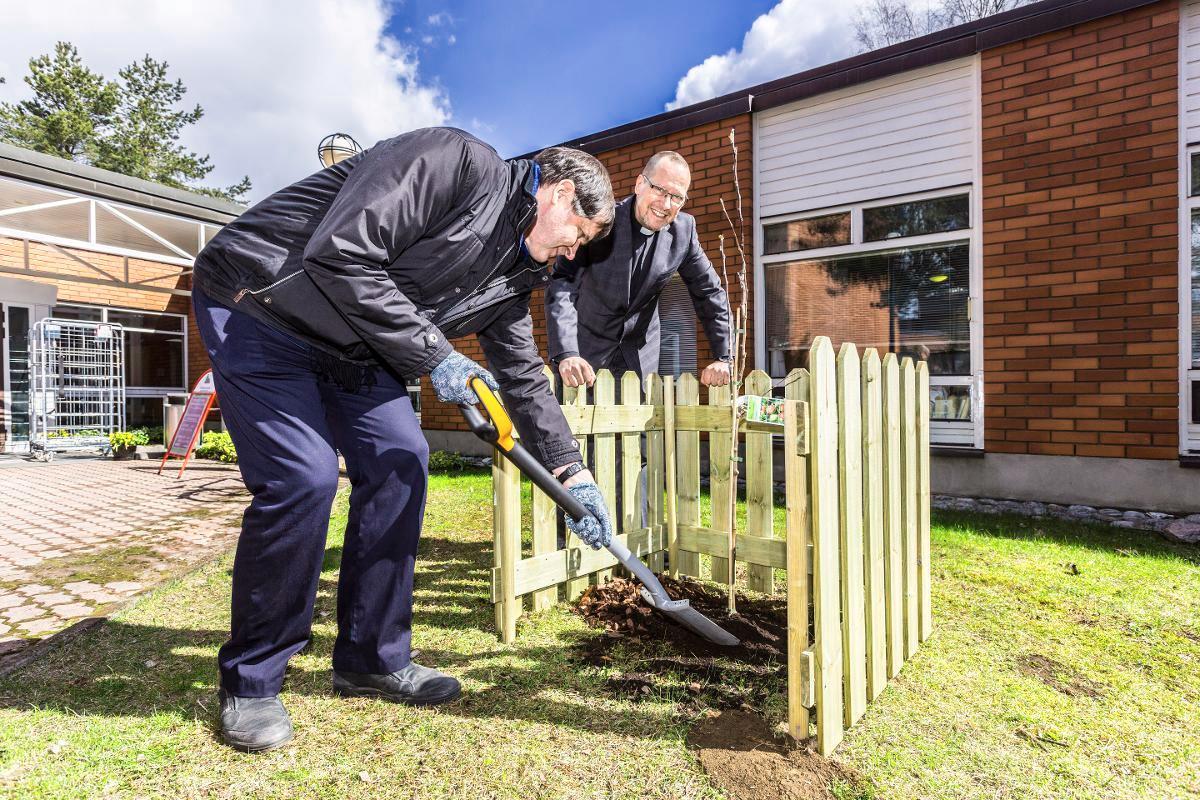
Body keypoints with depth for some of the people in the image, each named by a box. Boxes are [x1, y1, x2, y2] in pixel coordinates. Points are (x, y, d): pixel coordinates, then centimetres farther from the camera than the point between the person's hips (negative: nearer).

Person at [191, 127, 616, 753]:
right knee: (302, 477, -18)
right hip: (254, 302, -8)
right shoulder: (455, 161, -20)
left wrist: (573, 475, 7)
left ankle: (372, 659, 11)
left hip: (348, 344, 8)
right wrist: (434, 356, -24)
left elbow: (522, 375, 9)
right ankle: (248, 684, 5)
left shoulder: (515, 270, 6)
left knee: (400, 462, -3)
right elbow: (341, 257, -29)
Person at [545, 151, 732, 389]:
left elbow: (709, 292, 2)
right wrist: (566, 354, -38)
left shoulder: (684, 229, -5)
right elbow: (562, 284, -25)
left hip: (640, 358, 3)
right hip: (586, 349, -3)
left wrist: (722, 358, -2)